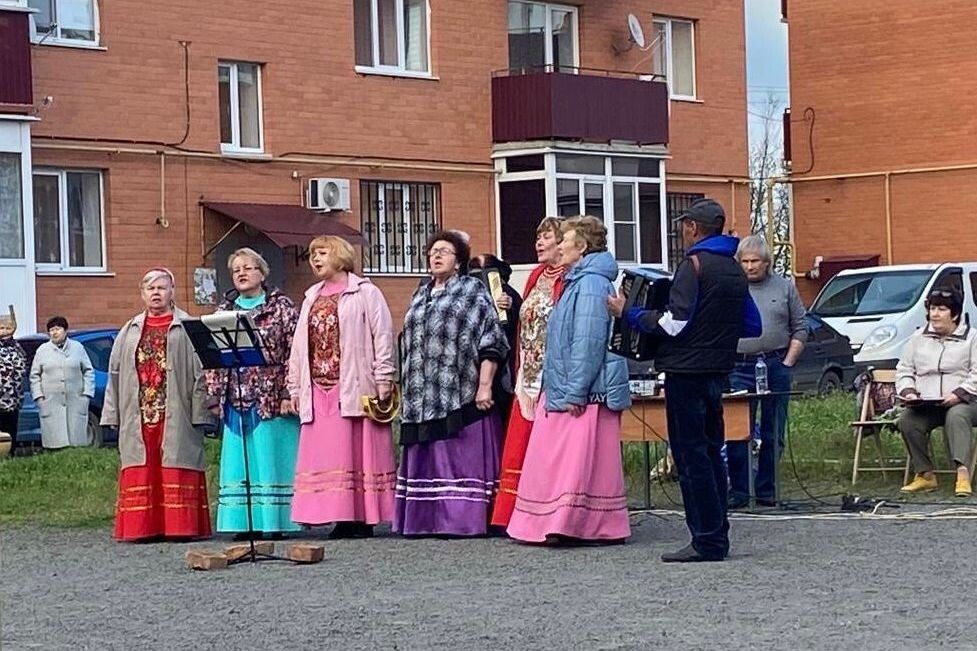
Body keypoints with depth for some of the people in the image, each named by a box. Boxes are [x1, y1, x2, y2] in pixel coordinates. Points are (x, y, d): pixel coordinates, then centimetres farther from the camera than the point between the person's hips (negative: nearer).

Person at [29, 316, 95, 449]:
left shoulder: (78, 348, 10)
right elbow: (35, 376, 12)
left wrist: (87, 393, 0)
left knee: (77, 441, -2)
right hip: (51, 405, 0)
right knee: (54, 442, -5)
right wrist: (38, 396, 0)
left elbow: (89, 372, 10)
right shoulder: (42, 350, 10)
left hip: (75, 403, 0)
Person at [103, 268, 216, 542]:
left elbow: (200, 372, -4)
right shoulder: (130, 331, 15)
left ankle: (180, 525, 0)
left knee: (176, 473, -3)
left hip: (175, 416, -4)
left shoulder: (186, 329, 1)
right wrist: (112, 414, 8)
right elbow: (115, 374, 14)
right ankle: (143, 527, 5)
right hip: (138, 416, 4)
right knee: (140, 475, 3)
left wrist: (200, 413, -11)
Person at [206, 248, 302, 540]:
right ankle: (243, 522, 6)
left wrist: (288, 394, -12)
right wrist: (214, 393, 7)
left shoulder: (282, 307, 2)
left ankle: (273, 522, 0)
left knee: (270, 459, -3)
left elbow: (294, 352, -5)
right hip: (235, 401, 5)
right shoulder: (225, 311, 16)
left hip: (271, 401, -5)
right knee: (238, 461, 3)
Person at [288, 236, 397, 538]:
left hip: (355, 389, -6)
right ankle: (341, 517, 2)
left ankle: (364, 518, -3)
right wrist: (295, 387, 15)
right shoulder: (311, 299, 22)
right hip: (318, 390, 6)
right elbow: (298, 346, 21)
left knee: (358, 451, -5)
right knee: (325, 455, 0)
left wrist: (383, 381, -11)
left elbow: (382, 337, -4)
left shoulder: (366, 293, 2)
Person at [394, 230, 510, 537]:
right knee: (426, 460, 4)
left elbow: (490, 342, -4)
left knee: (461, 456, -9)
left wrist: (484, 384, -14)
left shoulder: (473, 291, 3)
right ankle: (429, 520, 7)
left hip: (459, 394, -6)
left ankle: (463, 519, -8)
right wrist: (407, 390, 20)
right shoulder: (420, 297, 22)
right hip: (422, 397, 6)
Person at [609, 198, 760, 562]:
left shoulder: (694, 265, -12)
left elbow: (675, 323, -18)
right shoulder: (735, 271, 13)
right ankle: (717, 537, 16)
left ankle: (707, 541, -7)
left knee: (691, 454, -5)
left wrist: (629, 314, -7)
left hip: (688, 371, -8)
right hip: (718, 370, 8)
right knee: (711, 452, 14)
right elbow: (753, 327, 18)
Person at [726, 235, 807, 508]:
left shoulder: (785, 288, 8)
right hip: (740, 368, -1)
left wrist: (788, 362, -1)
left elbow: (800, 329, 9)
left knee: (773, 434, 5)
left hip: (777, 366, 1)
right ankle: (738, 492, 0)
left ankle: (766, 490, 12)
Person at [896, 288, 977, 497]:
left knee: (956, 416, -40)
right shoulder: (918, 338, 20)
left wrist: (958, 394, -19)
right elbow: (904, 371, 20)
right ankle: (925, 475, -19)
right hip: (925, 405, 3)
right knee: (906, 421, -29)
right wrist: (908, 391, -1)